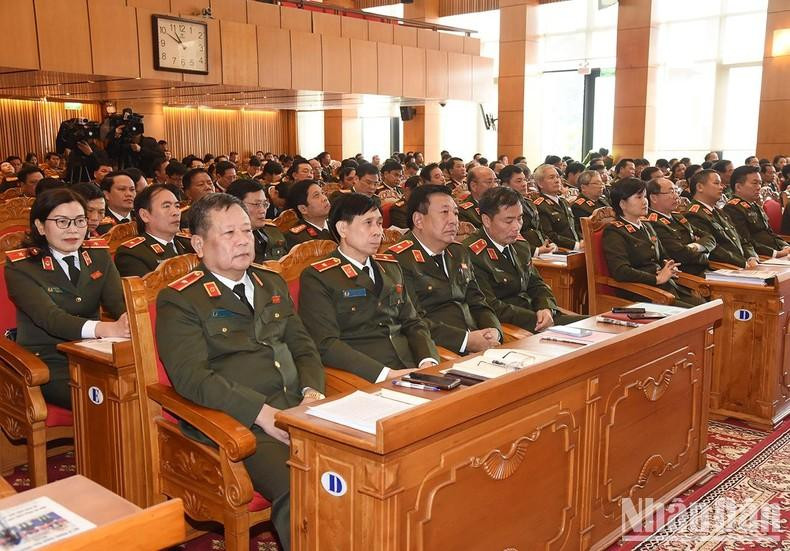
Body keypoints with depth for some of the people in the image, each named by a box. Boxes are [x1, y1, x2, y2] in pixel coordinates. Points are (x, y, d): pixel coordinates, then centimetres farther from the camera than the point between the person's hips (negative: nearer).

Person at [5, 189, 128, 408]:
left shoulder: (99, 254, 9)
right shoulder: (20, 266, -4)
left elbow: (118, 300, -7)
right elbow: (49, 317, -20)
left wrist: (130, 319, -33)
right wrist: (104, 329, -40)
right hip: (46, 363, -4)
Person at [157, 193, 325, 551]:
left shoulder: (272, 284, 20)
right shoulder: (179, 300, 0)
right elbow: (190, 376, -12)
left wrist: (313, 392, -2)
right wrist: (261, 412, -20)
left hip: (299, 412, 6)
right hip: (241, 426, -6)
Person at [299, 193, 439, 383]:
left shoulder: (391, 266, 20)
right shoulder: (317, 278, -2)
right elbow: (326, 344, -11)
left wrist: (428, 361, -3)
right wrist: (386, 374, -21)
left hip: (411, 369, 6)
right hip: (365, 380, -6)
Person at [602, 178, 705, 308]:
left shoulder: (647, 227, 23)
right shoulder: (614, 232, -5)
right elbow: (620, 272, -18)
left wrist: (670, 268, 8)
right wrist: (658, 278, -13)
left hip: (669, 287, 8)